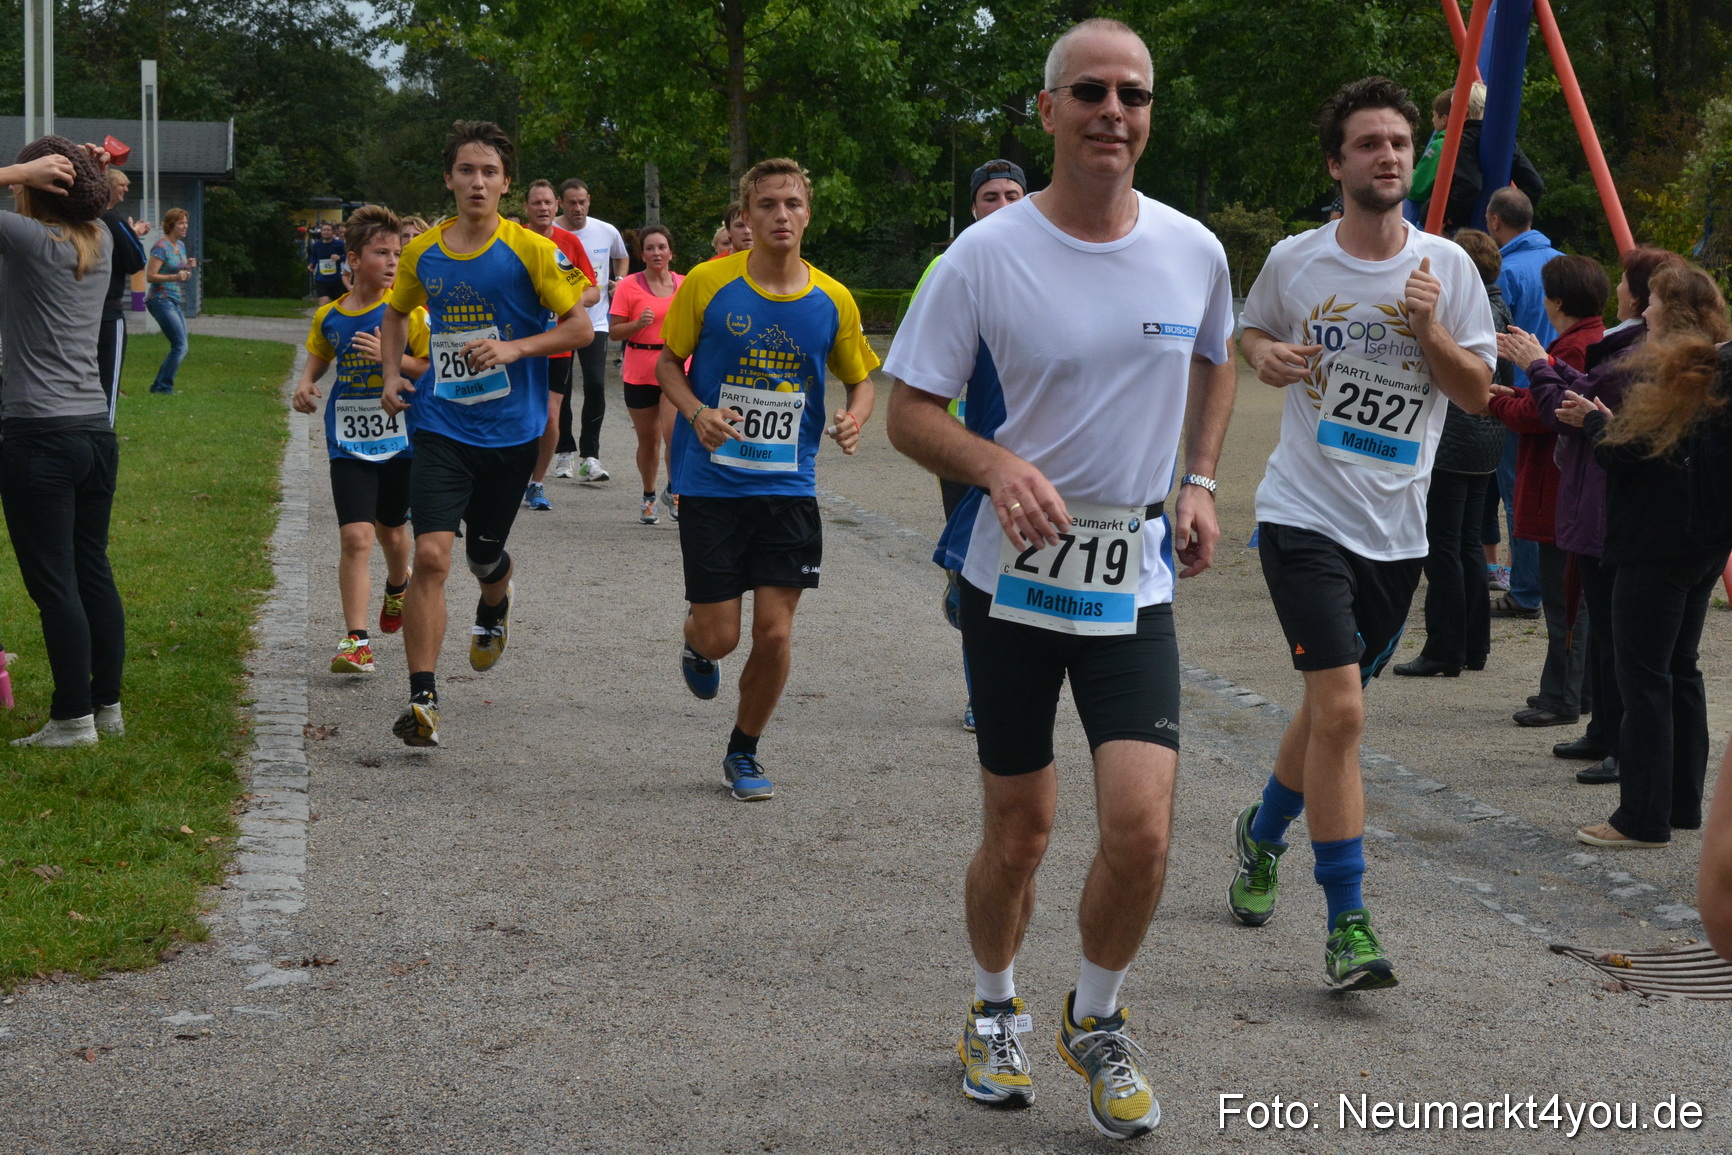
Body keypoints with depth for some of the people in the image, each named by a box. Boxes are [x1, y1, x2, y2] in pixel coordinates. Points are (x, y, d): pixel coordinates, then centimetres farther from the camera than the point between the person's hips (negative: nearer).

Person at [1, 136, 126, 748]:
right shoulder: (100, 242, 7)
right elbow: (83, 212, 27)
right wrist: (88, 175, 7)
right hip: (96, 430, 7)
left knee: (53, 582, -2)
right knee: (94, 571, 14)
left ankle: (74, 718, 2)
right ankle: (107, 705, 19)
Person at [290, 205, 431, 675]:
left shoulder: (408, 311, -8)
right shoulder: (328, 317, 1)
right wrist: (305, 385, 2)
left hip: (400, 438, 0)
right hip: (349, 442, 0)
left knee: (391, 531, 17)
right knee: (355, 537, -12)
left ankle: (398, 585, 53)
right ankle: (356, 640, -10)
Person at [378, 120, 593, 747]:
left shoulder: (531, 251, -7)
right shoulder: (422, 254, 2)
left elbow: (580, 327, -4)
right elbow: (396, 314, 22)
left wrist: (516, 348, -18)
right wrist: (392, 376, 6)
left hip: (511, 432, -1)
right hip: (440, 429, 1)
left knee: (485, 555, 15)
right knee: (431, 555, -14)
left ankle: (494, 609, 55)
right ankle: (422, 700, -12)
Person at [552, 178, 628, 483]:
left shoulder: (607, 232, 3)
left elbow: (622, 258, 24)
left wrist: (619, 282, 7)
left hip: (595, 323, 1)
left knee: (596, 386, -12)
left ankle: (589, 456, -7)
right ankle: (565, 453, 20)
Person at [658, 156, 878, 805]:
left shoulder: (832, 300, -1)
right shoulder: (708, 284, -7)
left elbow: (861, 380, 12)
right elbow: (667, 363, 4)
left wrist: (853, 418, -10)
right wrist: (696, 411, -16)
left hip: (789, 488, 2)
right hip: (713, 481, -1)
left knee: (775, 634, -2)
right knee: (719, 636, -1)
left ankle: (744, 753, 21)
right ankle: (696, 644, 39)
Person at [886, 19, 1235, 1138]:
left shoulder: (1194, 251, 0)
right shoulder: (984, 257, -10)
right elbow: (911, 410, -6)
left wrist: (1200, 481, 9)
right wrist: (997, 464, -25)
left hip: (1136, 579, 2)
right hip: (1013, 578, -2)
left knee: (1141, 825, -10)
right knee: (1019, 829, 7)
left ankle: (1098, 1021, 16)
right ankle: (996, 1010, 35)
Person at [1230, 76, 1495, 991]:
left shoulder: (1447, 267, 1)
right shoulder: (1294, 261, -1)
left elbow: (1477, 394, 3)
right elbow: (1253, 330, 19)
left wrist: (1429, 331, -14)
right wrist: (1267, 357, -4)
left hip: (1398, 530, 3)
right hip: (1305, 515, -3)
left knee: (1332, 707, 17)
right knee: (1340, 709, -16)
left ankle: (1263, 833, 46)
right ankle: (1346, 924, -9)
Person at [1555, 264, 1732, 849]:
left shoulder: (1664, 371, -15)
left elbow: (1627, 451, -17)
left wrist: (1594, 420, 1)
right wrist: (1609, 422, 10)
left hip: (1656, 545, -9)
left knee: (1644, 675, -5)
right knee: (1681, 670, 15)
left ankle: (1642, 817, -4)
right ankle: (1683, 805, 20)